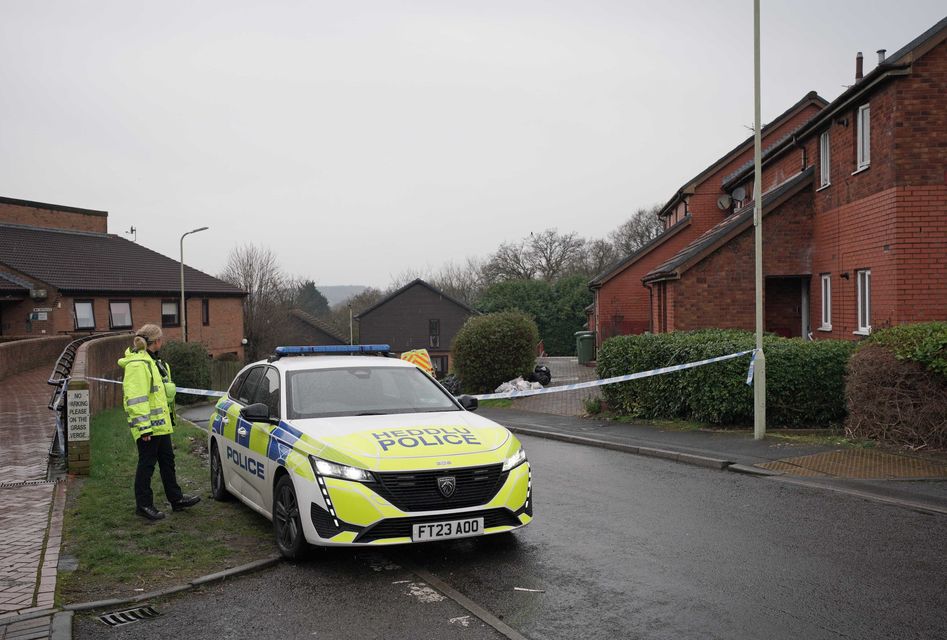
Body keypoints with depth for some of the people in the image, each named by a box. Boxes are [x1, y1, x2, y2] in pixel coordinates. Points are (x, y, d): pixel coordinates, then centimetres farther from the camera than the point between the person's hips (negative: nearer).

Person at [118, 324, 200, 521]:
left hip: (161, 423, 10)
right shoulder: (137, 364, -18)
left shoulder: (152, 362, 16)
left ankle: (176, 498, 25)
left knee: (167, 460, 16)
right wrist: (143, 427, -25)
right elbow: (136, 399, -23)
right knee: (147, 463, -1)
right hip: (149, 427, -10)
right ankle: (143, 505, 10)